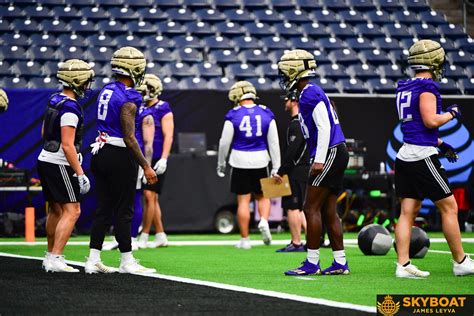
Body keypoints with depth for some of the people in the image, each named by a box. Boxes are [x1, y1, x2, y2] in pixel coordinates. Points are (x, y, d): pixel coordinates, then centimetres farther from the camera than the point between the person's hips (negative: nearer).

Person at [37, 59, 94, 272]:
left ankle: (50, 256, 25)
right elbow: (67, 145, -22)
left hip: (45, 160, 10)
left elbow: (44, 132, 20)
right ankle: (55, 259, -14)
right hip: (59, 165, -10)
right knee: (72, 211, -8)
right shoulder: (70, 108, -19)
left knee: (56, 210, 18)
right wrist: (80, 173, -19)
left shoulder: (54, 100, 9)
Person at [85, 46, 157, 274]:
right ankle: (127, 262, 8)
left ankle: (93, 260, 11)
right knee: (123, 211, 1)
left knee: (103, 210, 11)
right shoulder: (128, 99, -16)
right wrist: (146, 166, -15)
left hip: (101, 152, 8)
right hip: (120, 156, -8)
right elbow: (129, 138, -18)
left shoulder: (106, 91, 10)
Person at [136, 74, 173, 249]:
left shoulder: (163, 109, -6)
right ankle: (160, 236, 16)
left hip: (156, 160, -8)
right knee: (152, 198, 10)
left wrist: (163, 159, -19)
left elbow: (168, 136, -11)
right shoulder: (142, 109, 15)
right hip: (143, 159, 8)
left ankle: (143, 238, -8)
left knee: (149, 195, -10)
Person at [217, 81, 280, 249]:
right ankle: (264, 221, -9)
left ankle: (245, 240, 6)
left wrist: (221, 164, 13)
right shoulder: (266, 114, 1)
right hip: (260, 160, 2)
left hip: (240, 161, -2)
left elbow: (224, 142, -1)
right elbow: (274, 143, 4)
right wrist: (276, 168, 10)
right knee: (262, 195, 18)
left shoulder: (234, 115, -7)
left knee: (243, 201, 3)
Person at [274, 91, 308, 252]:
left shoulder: (296, 124, -14)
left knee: (292, 208, -6)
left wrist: (280, 172, -18)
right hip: (304, 170, 10)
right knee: (298, 208, 15)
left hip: (296, 171, -10)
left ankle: (296, 243, -5)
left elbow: (292, 151, -22)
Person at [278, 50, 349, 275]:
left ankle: (312, 263, -6)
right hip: (336, 154, 10)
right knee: (328, 210, 11)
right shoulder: (311, 93, 19)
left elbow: (325, 127, -20)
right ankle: (340, 263, 11)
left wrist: (319, 160, -22)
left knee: (312, 208, -8)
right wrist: (317, 159, 25)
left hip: (330, 153, -10)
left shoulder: (310, 94, -13)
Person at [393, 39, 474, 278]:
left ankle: (403, 265, 1)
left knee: (407, 212, 5)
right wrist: (452, 113, -1)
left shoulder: (406, 88, 15)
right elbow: (431, 120, -19)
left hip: (405, 156, 9)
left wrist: (440, 144, 23)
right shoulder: (427, 86, -12)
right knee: (449, 207, 2)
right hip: (422, 156, -8)